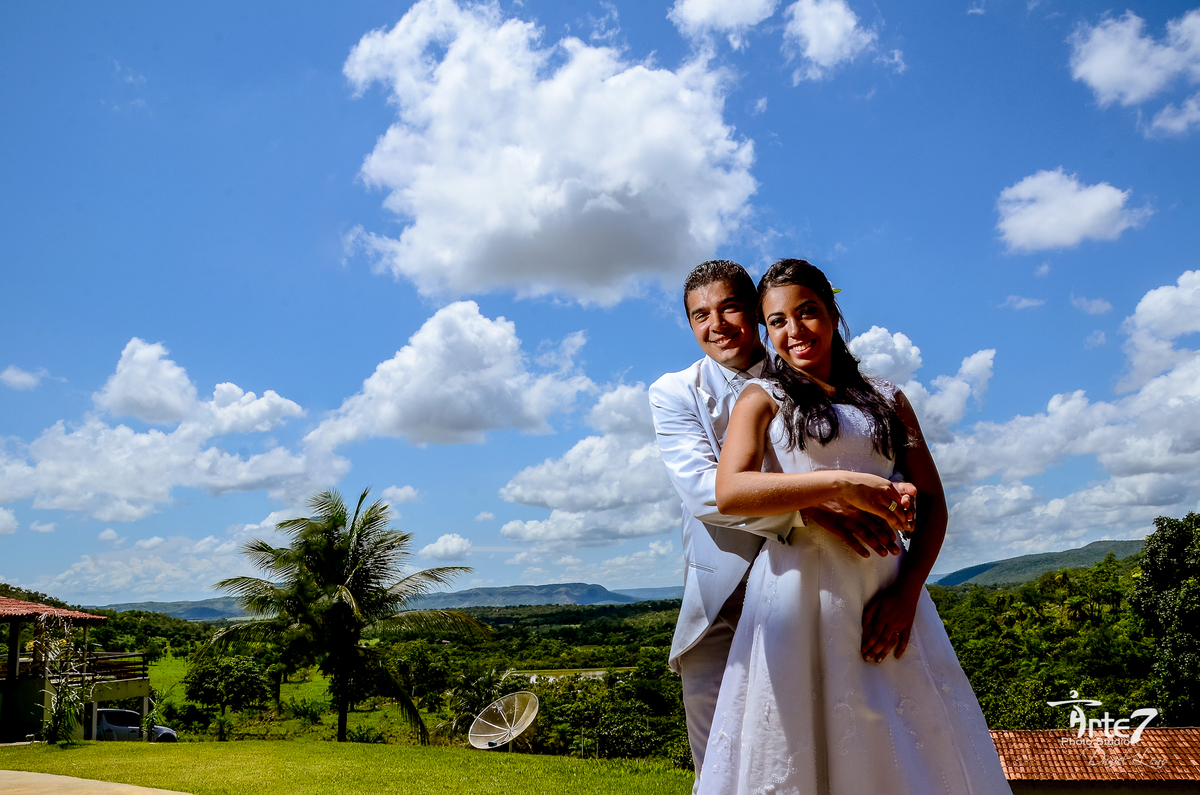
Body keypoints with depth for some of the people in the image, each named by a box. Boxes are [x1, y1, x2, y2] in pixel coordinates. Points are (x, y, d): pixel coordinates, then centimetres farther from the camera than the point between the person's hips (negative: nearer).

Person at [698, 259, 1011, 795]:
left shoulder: (887, 400, 16)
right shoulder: (763, 398, 8)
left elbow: (932, 502, 12)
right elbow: (730, 492, -10)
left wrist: (907, 590, -4)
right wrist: (841, 483, -15)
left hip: (886, 592, 3)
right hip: (799, 587, -3)